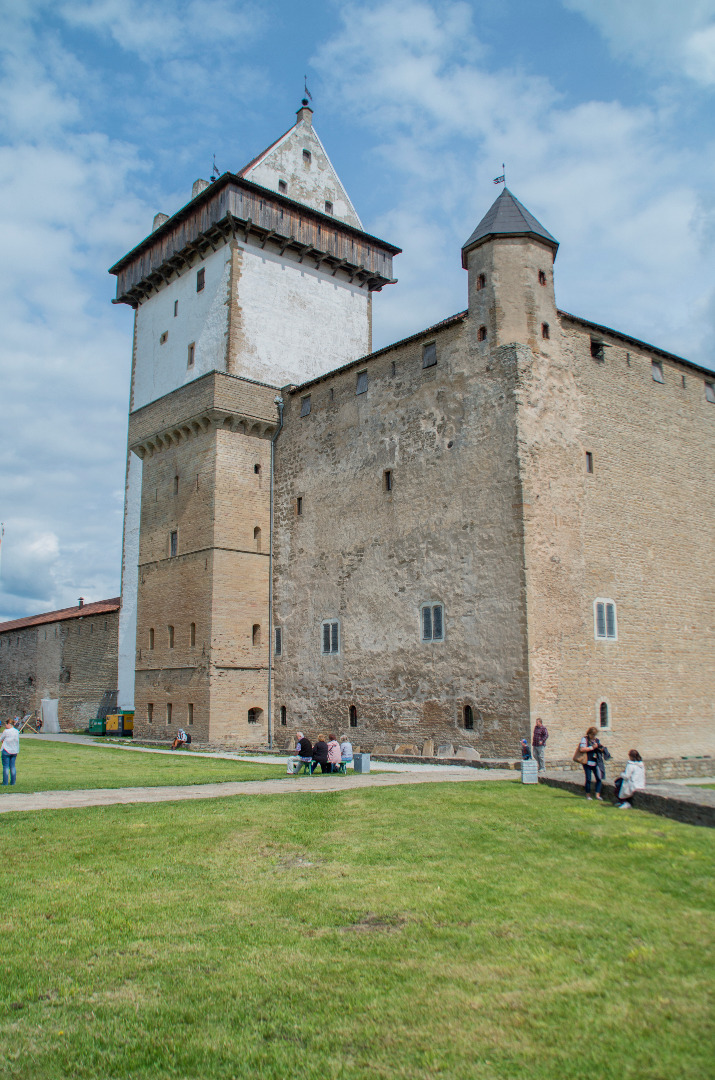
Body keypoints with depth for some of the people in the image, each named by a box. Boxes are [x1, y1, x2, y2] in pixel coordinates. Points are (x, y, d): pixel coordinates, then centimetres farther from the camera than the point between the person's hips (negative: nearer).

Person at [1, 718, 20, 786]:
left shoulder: (6, 731, -11)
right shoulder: (17, 731, 6)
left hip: (6, 751, -5)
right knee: (12, 766, 9)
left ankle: (5, 783, 0)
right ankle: (13, 782, 9)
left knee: (6, 766, 0)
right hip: (14, 751, 5)